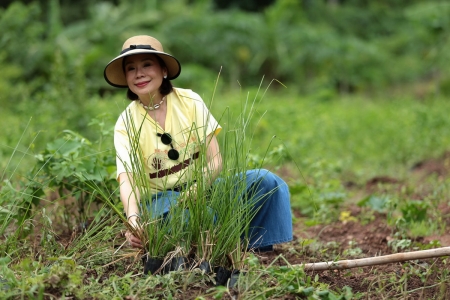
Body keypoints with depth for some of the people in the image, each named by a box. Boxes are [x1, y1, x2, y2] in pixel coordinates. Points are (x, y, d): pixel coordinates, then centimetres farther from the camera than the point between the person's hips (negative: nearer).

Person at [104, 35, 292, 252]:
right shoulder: (126, 124, -8)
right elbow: (127, 181, -22)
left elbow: (215, 161, -10)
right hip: (161, 199, -2)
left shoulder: (189, 102, -5)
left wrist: (196, 190, -31)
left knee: (265, 181, -22)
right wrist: (132, 218, -44)